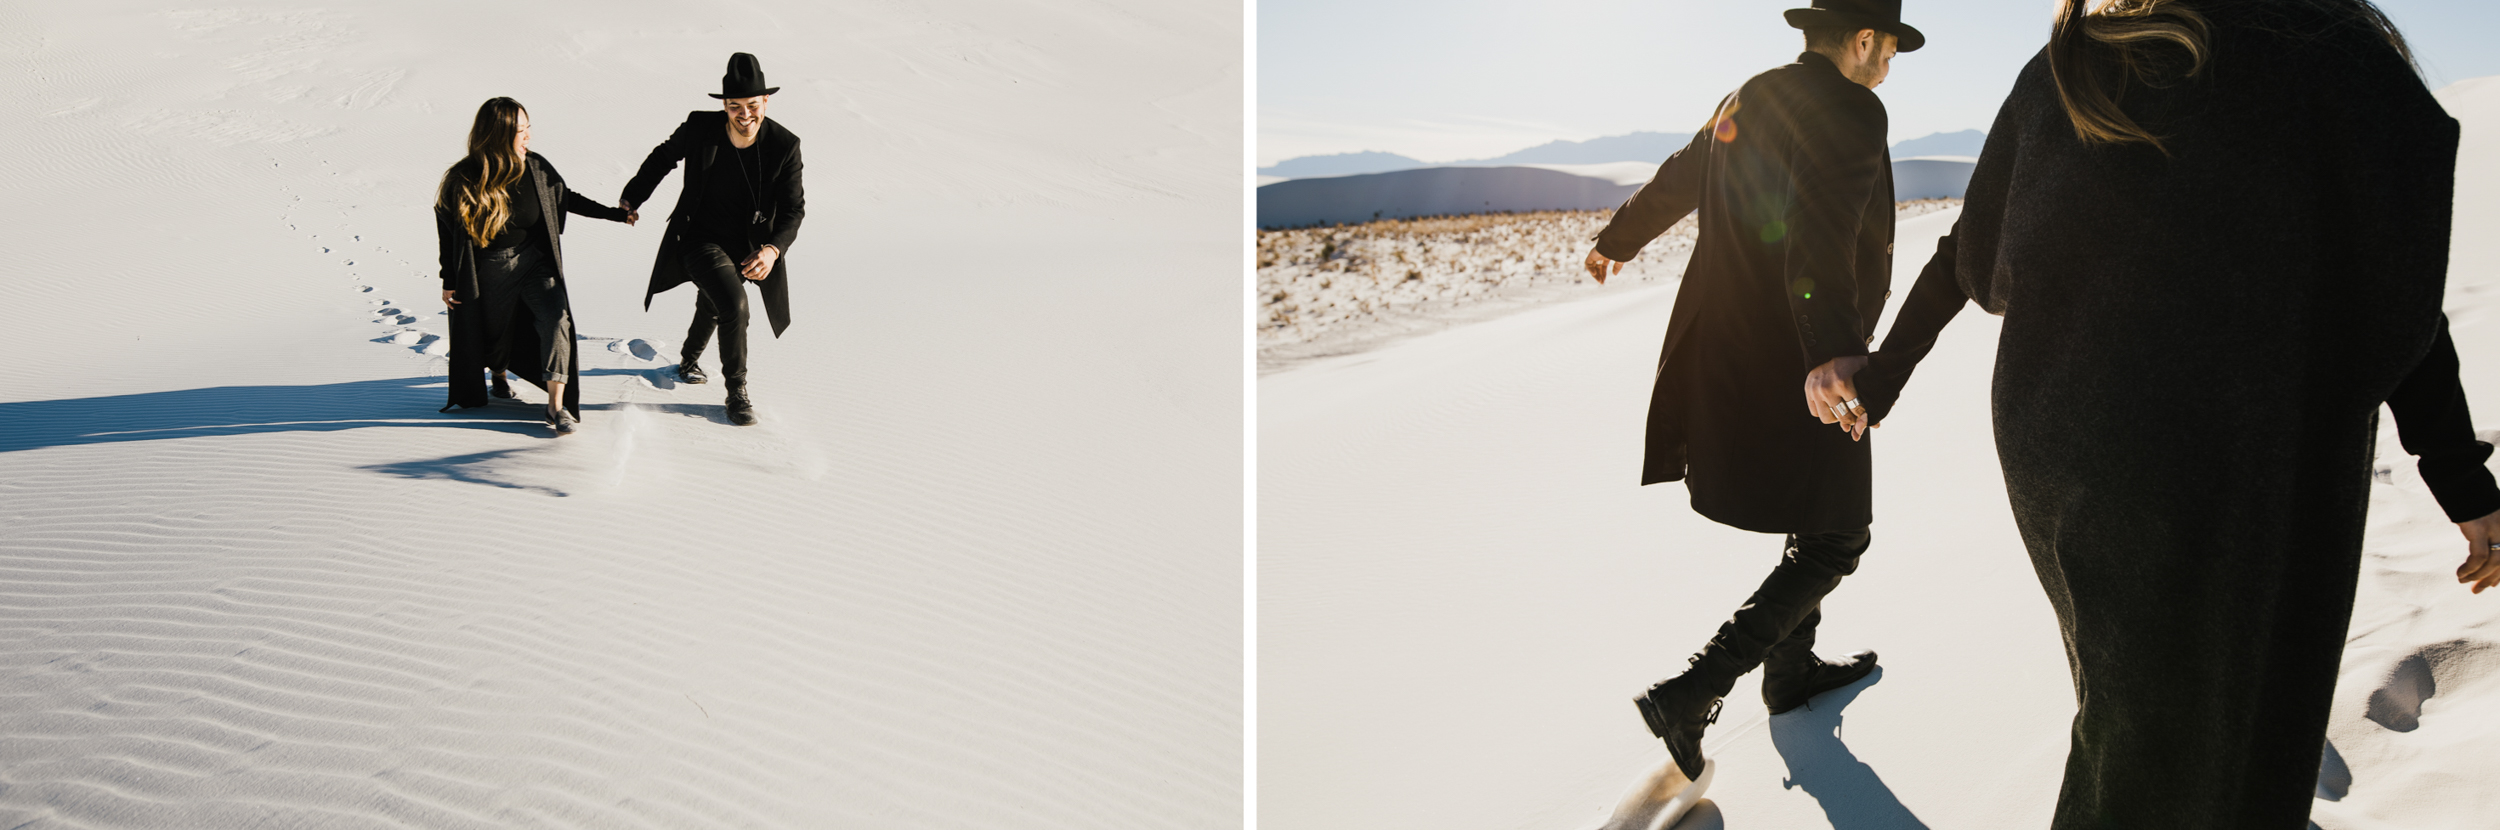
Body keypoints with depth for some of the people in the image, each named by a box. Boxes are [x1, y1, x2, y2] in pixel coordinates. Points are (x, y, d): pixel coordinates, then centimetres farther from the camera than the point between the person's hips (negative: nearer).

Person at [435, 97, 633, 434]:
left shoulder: (535, 168, -10)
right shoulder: (463, 181, -16)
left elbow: (567, 198, 8)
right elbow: (447, 231, -4)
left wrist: (613, 214, 11)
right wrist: (449, 282, 0)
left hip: (532, 260, 1)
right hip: (489, 270, -1)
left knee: (555, 317, -21)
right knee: (494, 330, 16)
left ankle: (557, 405, -21)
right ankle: (498, 374, 54)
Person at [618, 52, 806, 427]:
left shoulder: (784, 145, -19)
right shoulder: (700, 127, -18)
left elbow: (793, 208, -17)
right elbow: (663, 157, 4)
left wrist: (772, 249, -34)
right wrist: (631, 199, 11)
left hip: (748, 247, 3)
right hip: (700, 239, -3)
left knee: (711, 306, 28)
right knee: (733, 303, -27)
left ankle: (689, 358, 60)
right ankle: (736, 391, -10)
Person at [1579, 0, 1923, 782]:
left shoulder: (1747, 100, 12)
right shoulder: (1850, 111, -16)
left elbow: (1676, 178, 29)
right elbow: (1821, 234, -34)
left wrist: (1618, 239, 47)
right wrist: (1835, 352, -47)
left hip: (1726, 352, 9)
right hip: (1796, 367, -9)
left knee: (1817, 515, 25)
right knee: (1835, 540, 3)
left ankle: (1792, 668, 38)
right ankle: (1691, 695, -3)